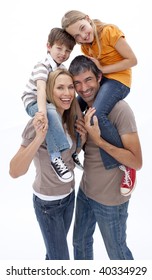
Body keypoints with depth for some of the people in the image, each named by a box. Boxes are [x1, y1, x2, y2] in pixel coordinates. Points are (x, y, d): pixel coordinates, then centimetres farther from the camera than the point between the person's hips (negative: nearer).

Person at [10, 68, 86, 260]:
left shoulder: (68, 119, -5)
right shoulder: (40, 123, -27)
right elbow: (15, 171, -34)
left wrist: (84, 135, -6)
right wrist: (39, 138, -46)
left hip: (69, 195, 7)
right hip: (48, 202, -6)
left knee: (55, 250, 26)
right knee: (60, 258, 8)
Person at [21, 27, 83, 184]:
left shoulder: (62, 68, 7)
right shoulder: (42, 66, -19)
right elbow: (41, 89, -37)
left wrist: (78, 113, -4)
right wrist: (42, 111, -52)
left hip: (51, 103, 8)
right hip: (34, 104, -8)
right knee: (51, 112, -40)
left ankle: (74, 152, 7)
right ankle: (56, 157, -41)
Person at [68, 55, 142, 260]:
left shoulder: (119, 109, -22)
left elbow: (136, 162, -25)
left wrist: (98, 140, -32)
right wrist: (82, 134, -13)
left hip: (110, 199, -7)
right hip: (85, 190, 7)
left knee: (117, 252, 15)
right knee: (80, 242, 26)